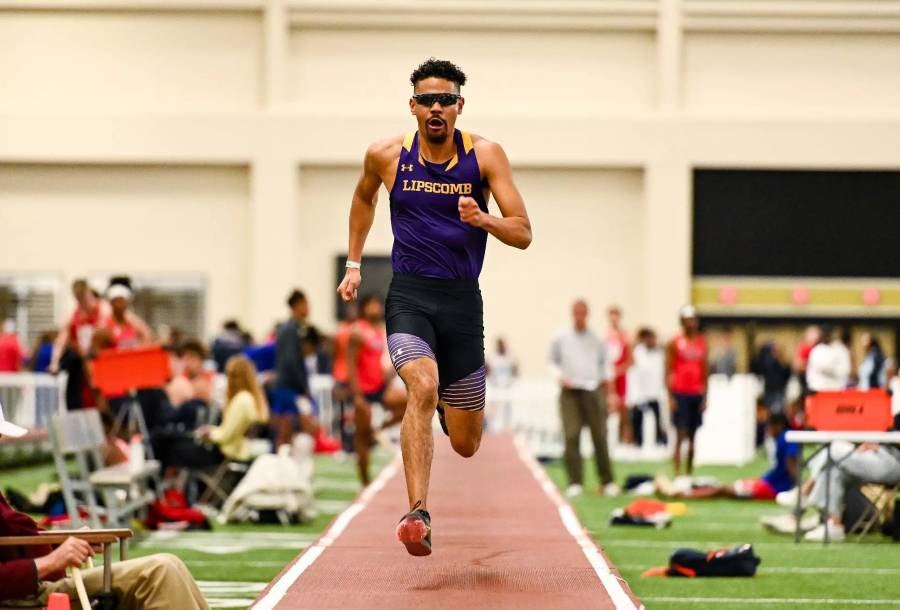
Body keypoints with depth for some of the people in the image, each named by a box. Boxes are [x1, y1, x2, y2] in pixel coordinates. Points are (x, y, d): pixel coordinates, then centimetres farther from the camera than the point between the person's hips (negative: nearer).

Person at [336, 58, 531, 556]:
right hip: (409, 295, -1)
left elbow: (523, 234, -6)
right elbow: (363, 198, 24)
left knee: (466, 444, 8)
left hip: (462, 299, 1)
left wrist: (484, 220, -25)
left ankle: (451, 405, 46)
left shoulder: (484, 155, -3)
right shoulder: (386, 156, 0)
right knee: (422, 388, -32)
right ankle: (418, 513, -35)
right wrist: (353, 263, 20)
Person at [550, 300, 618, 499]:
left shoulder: (596, 339, 8)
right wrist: (560, 377, -2)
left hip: (593, 390, 1)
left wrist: (607, 377, 4)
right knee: (571, 436, -8)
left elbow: (605, 361, 20)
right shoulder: (561, 338, 6)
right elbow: (553, 361, 14)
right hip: (570, 392, -1)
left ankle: (607, 482, 10)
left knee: (600, 436, 1)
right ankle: (575, 482, -4)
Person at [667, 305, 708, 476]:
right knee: (680, 434, -10)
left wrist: (704, 396, 8)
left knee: (692, 436, 7)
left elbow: (704, 372, 13)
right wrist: (671, 397, -10)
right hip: (680, 393, -4)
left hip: (697, 394, 4)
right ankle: (677, 473, -13)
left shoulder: (702, 343, 11)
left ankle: (689, 473, 14)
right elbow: (668, 371, -3)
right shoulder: (675, 343, -2)